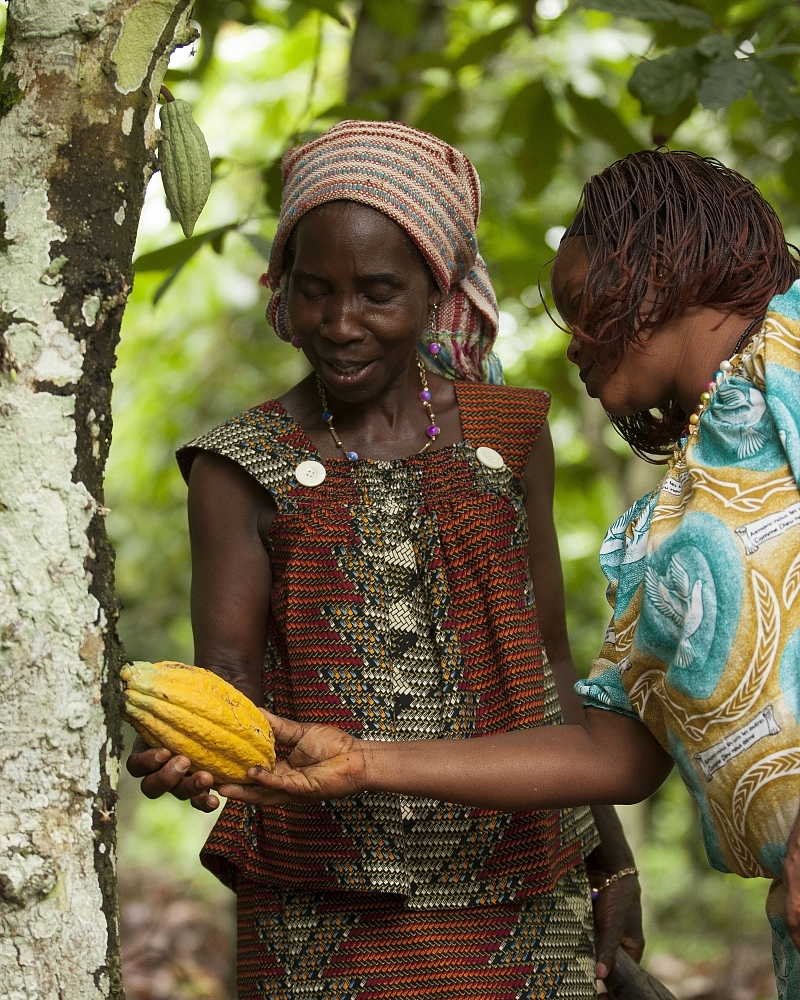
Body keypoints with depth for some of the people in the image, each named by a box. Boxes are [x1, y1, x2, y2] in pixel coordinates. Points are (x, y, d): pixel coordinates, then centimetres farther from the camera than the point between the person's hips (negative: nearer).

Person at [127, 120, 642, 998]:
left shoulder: (506, 438, 6)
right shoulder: (241, 468, 1)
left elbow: (549, 659, 12)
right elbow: (228, 664, -11)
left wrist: (613, 860, 13)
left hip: (516, 890, 2)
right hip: (324, 906, -1)